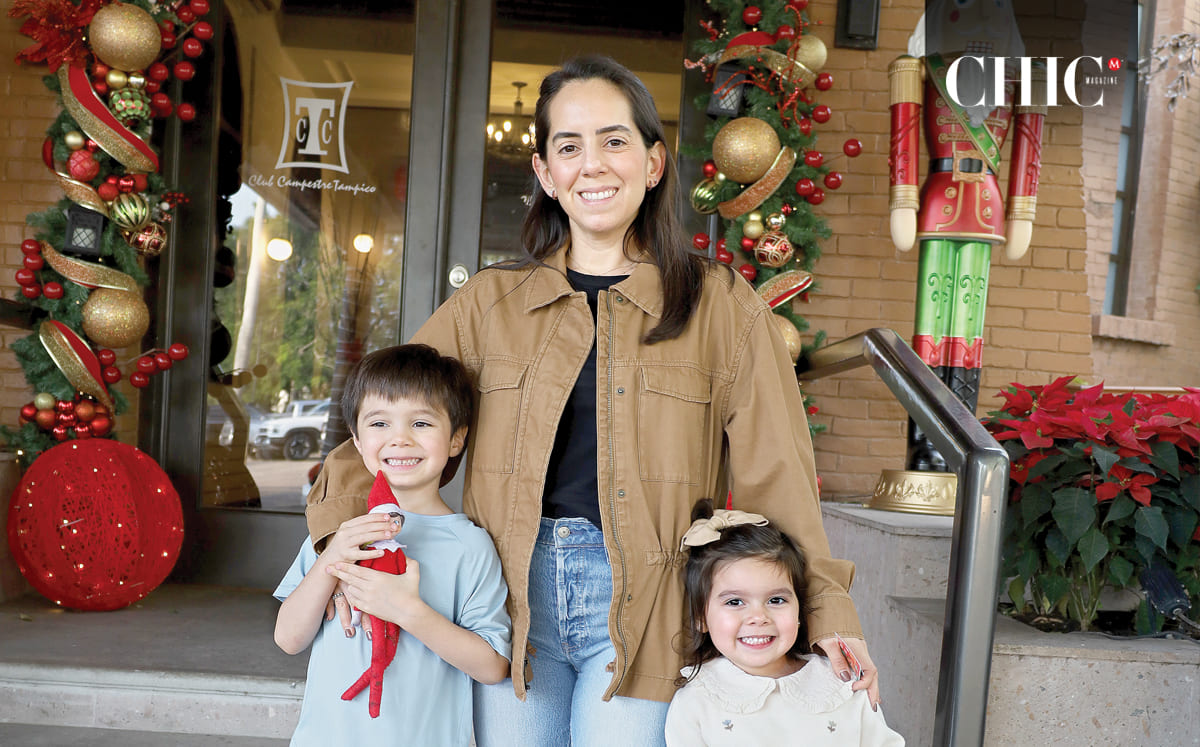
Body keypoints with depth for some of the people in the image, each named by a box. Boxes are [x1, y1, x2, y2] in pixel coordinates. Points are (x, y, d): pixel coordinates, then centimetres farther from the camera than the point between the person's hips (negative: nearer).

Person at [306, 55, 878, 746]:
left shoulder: (720, 304, 1)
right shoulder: (492, 301, 7)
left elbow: (774, 471, -1)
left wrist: (826, 606, -9)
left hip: (641, 606, -2)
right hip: (515, 592, 2)